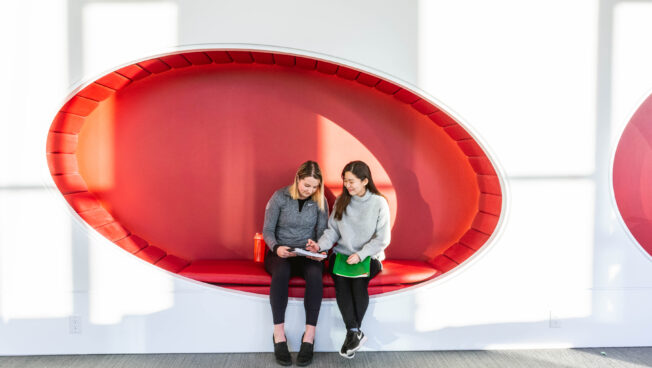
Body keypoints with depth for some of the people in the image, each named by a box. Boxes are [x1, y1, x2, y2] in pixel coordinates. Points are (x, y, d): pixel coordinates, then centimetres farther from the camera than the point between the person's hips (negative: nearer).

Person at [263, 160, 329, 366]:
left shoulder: (320, 201, 2)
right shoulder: (280, 197, -5)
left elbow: (323, 233, 5)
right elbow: (268, 230, -3)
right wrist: (276, 248, -22)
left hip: (307, 254, 1)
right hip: (280, 252, -1)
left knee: (315, 274, -35)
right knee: (281, 272, -38)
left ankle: (309, 338, -29)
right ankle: (279, 336, -30)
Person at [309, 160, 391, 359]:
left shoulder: (379, 203, -4)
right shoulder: (341, 201, 6)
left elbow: (382, 239, -6)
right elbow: (333, 230, 5)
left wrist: (360, 255, -16)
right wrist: (320, 245, -14)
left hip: (368, 257, -2)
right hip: (341, 253, 3)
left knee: (358, 281, -31)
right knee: (340, 281, -27)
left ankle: (352, 332, -12)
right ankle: (355, 332, -18)